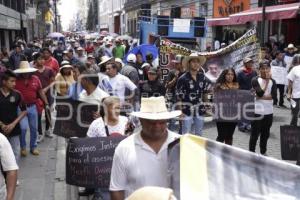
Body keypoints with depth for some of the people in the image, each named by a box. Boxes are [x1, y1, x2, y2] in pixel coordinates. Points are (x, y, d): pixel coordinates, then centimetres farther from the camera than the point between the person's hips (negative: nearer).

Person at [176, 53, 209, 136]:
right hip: (187, 109, -5)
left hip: (199, 109, 5)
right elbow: (179, 96, -9)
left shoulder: (202, 77, 5)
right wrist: (180, 110, -12)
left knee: (199, 134, 15)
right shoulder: (183, 78, -10)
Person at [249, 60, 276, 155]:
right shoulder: (255, 80, -7)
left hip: (268, 112, 4)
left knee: (265, 134, 16)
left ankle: (263, 152, 32)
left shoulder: (272, 81, 5)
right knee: (255, 134, 3)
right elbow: (260, 93, -21)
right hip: (257, 112, -4)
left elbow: (274, 96, -8)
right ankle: (251, 153, 16)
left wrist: (261, 97, -16)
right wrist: (267, 81, -17)